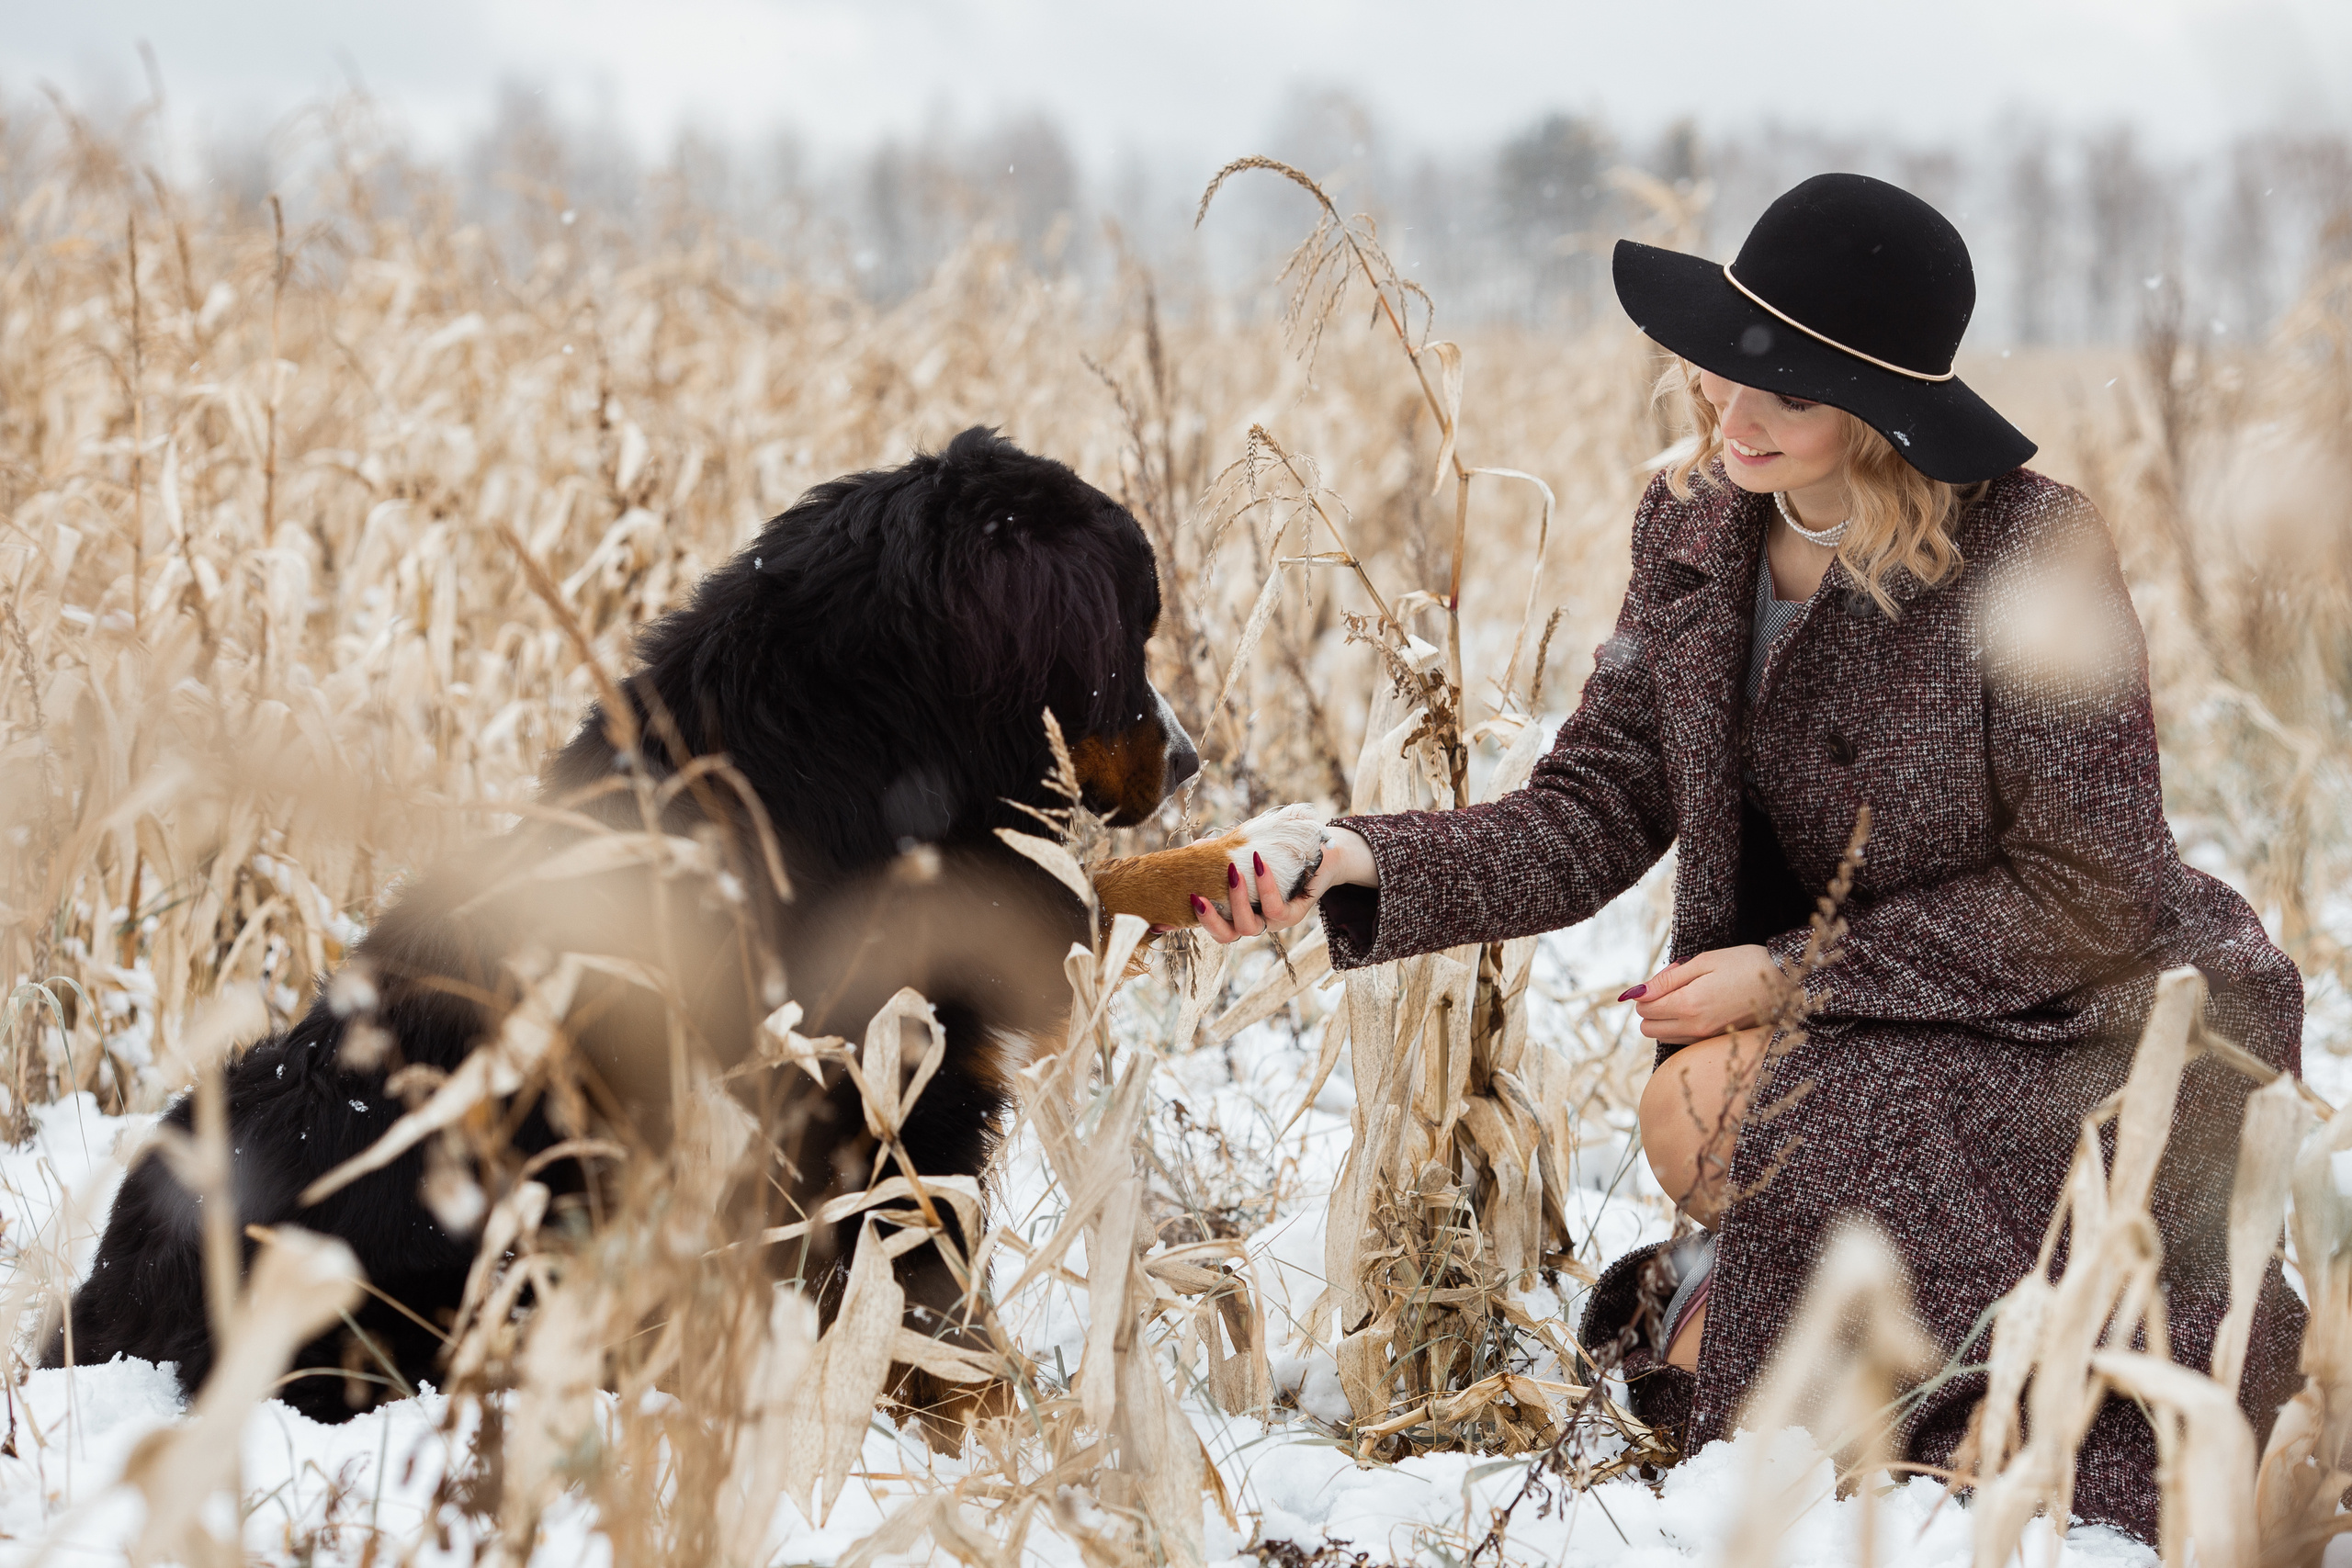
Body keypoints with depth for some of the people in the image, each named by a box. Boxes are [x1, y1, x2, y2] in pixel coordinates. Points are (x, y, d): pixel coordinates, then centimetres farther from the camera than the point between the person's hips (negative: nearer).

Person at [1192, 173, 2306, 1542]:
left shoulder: (2035, 554, -20)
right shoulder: (1695, 529, -2)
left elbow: (2088, 894, -17)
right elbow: (1596, 813, -5)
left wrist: (1792, 970, -19)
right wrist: (1358, 868, -21)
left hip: (2102, 1022, -5)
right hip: (1852, 1017, 5)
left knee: (1711, 1102, -29)